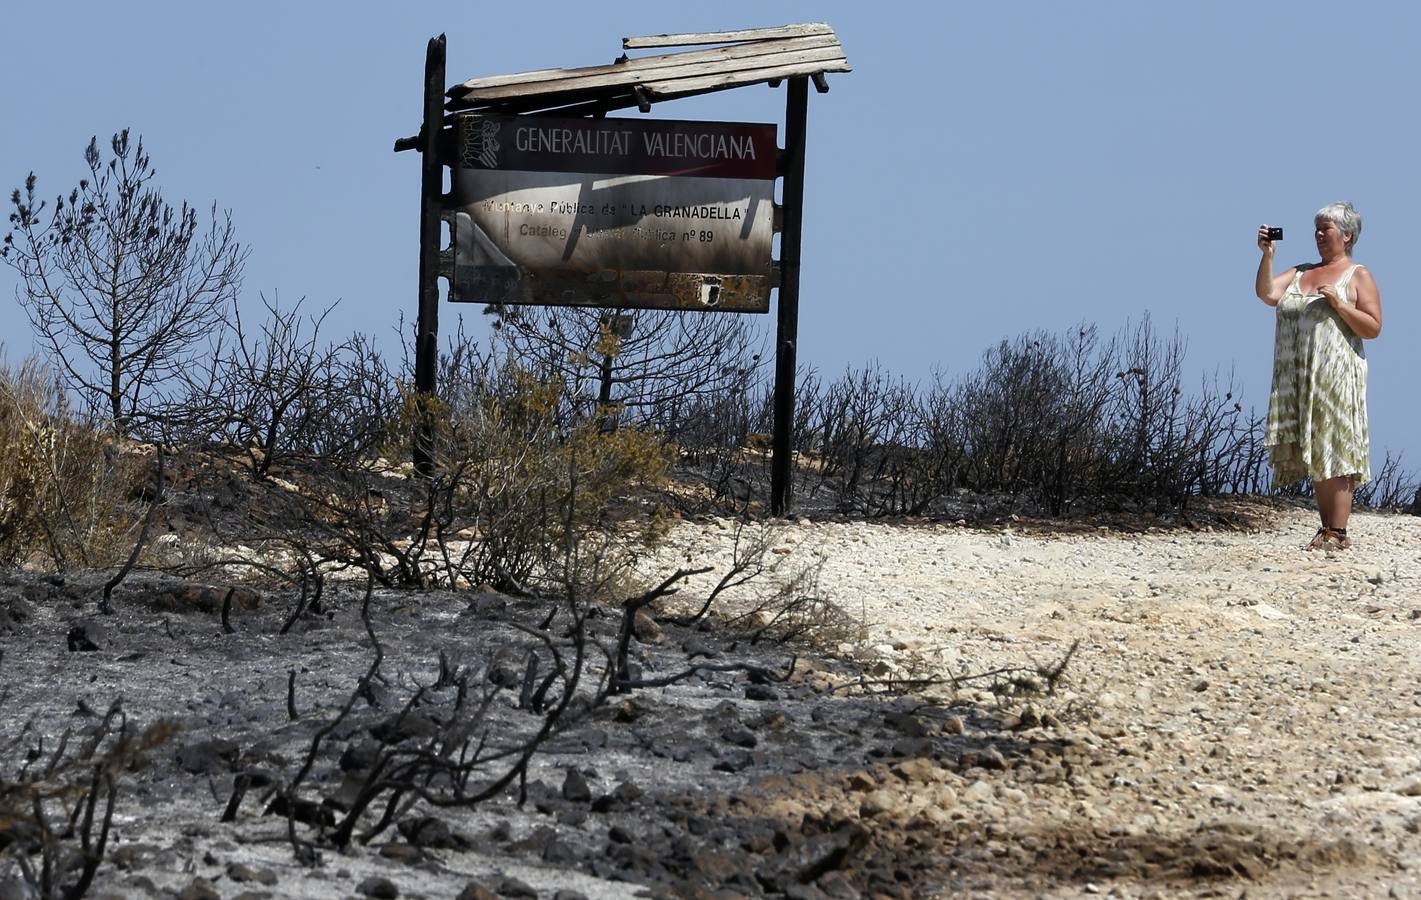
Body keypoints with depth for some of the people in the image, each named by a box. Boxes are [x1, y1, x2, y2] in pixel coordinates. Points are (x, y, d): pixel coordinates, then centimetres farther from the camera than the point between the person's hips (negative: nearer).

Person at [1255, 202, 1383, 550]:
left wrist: (1339, 303, -15)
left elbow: (1373, 328, -4)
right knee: (1314, 455, 6)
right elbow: (1266, 293, 3)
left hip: (1336, 377, -6)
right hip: (1297, 377, 6)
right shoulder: (1301, 273, 18)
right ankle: (1326, 528, 10)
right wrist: (1267, 255, -6)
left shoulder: (1358, 276, 3)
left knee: (1335, 453, -9)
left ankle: (1337, 532, -11)